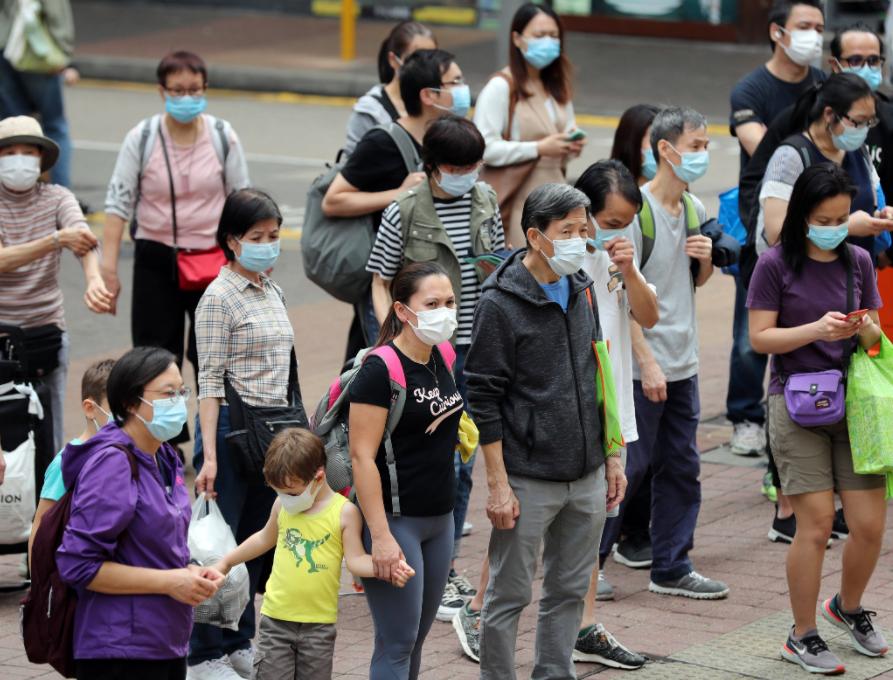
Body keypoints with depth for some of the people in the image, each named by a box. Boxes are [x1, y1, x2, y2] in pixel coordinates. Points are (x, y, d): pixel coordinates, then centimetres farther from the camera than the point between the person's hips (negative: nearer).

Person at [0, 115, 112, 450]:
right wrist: (56, 240, -35)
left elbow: (84, 239, -19)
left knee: (49, 443, 5)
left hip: (48, 331, 2)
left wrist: (94, 279, -41)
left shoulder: (57, 198, 0)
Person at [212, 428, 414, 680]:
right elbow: (265, 539, 21)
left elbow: (355, 560, -8)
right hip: (276, 619, 2)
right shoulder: (283, 506, 3)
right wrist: (226, 562, 28)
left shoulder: (344, 512, -8)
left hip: (319, 623, -2)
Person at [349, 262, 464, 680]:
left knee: (415, 640, 12)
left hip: (439, 520, 8)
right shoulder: (380, 370, -16)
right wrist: (380, 536, -22)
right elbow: (362, 456, -19)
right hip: (395, 519, -8)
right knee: (397, 644, -7)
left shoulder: (442, 360, 8)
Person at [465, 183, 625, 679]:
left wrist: (611, 458, 15)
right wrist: (498, 484, -15)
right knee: (509, 596, 1)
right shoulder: (501, 303, -13)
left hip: (587, 478, 7)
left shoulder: (582, 290, 8)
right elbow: (483, 399, -13)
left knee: (570, 591, 13)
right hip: (528, 482, -6)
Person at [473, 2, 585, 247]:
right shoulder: (500, 88, -10)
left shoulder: (558, 87, 15)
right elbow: (485, 148, -19)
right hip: (517, 202, -7)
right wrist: (539, 149, -19)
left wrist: (572, 146, 2)